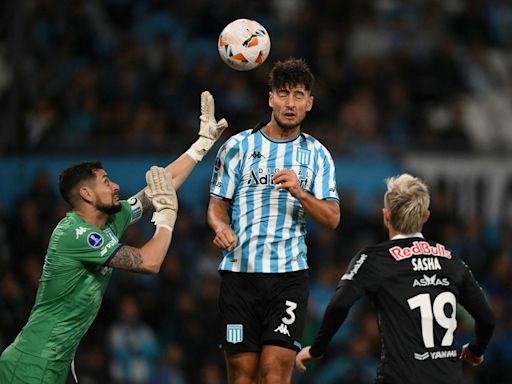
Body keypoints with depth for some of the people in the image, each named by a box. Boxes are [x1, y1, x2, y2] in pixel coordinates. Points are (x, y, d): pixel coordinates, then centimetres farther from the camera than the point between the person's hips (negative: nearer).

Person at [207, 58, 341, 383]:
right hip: (239, 272, 0)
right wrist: (222, 227, -14)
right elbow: (217, 205, 8)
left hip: (289, 275, 0)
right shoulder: (239, 146, 6)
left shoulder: (317, 155, 9)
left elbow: (332, 218, 4)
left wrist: (300, 193, -14)